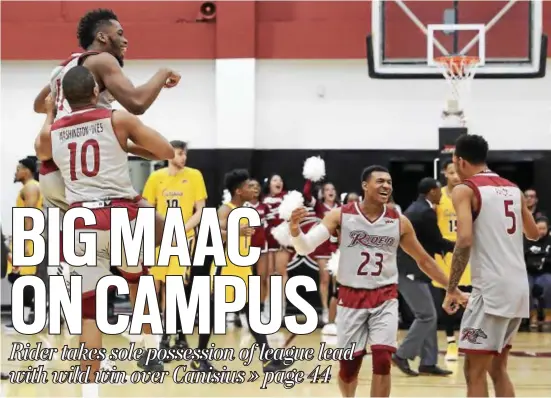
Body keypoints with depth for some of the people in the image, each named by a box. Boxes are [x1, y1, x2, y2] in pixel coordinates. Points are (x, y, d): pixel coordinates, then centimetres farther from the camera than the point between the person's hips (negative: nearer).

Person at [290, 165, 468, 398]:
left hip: (385, 298, 1)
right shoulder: (340, 215, -5)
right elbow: (305, 248, -11)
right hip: (351, 298, -1)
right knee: (348, 365, 5)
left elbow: (423, 260, 11)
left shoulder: (399, 222, 0)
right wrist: (295, 230, -33)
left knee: (382, 360, -15)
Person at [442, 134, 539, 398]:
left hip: (491, 288, -7)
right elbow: (534, 234, 27)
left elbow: (465, 240, -19)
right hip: (518, 287, 7)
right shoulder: (513, 189, 16)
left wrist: (452, 288, -13)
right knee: (497, 368, 18)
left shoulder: (465, 190, -5)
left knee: (474, 371, -2)